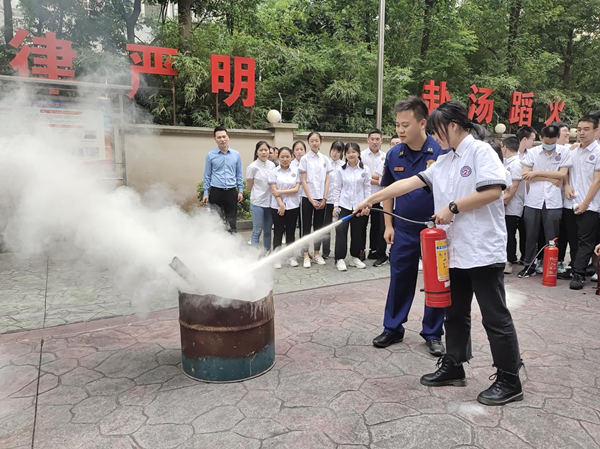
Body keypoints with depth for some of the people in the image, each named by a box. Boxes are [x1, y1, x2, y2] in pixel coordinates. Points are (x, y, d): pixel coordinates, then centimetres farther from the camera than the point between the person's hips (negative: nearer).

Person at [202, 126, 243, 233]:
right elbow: (207, 175, 3)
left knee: (232, 220, 8)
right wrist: (206, 193, -1)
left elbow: (239, 174, 9)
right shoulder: (210, 155, 0)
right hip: (216, 192, -1)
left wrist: (240, 190, 4)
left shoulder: (236, 154, 4)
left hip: (231, 192, 1)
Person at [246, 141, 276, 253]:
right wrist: (260, 192, 1)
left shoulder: (272, 165, 4)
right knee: (257, 231, -1)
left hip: (270, 202, 4)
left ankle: (267, 253, 25)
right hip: (257, 203, -4)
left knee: (268, 230, 13)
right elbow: (249, 187, -2)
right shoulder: (252, 167, -8)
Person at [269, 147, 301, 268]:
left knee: (291, 232, 8)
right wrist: (281, 205, -14)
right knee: (278, 232, 2)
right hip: (277, 206, -1)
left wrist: (281, 192, -12)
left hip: (293, 206, 2)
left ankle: (291, 257, 18)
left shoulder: (296, 171, 3)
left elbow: (296, 189, -4)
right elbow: (274, 191, -7)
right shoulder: (273, 172, -1)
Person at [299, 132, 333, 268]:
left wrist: (324, 199, -4)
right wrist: (311, 199, -10)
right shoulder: (305, 159, -2)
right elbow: (303, 181, -5)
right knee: (306, 227, 1)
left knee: (318, 226, 9)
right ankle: (306, 256, 7)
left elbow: (327, 180, 5)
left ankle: (317, 253, 19)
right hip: (307, 197, -3)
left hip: (321, 198, 3)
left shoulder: (325, 159, 6)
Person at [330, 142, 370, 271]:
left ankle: (355, 257, 23)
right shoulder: (340, 170, 1)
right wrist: (335, 205, -3)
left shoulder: (365, 169, 2)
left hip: (359, 206, 1)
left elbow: (367, 188, 4)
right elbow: (337, 188, 2)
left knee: (358, 232, 8)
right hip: (344, 205, -1)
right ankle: (340, 259, 1)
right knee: (340, 230, -7)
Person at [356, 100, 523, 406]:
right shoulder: (444, 162, 16)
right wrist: (372, 199, 8)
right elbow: (410, 182, 12)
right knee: (455, 313, 16)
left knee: (495, 317, 0)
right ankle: (453, 367, 29)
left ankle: (509, 381, 12)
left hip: (483, 250, -8)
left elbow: (493, 190, -18)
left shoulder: (480, 151, -7)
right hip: (455, 251, 8)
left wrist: (453, 207, -15)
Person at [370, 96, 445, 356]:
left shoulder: (441, 152, -13)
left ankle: (433, 334, 25)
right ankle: (392, 329, 26)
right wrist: (388, 225, 6)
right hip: (404, 230, 3)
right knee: (399, 280, 11)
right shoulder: (394, 155, -1)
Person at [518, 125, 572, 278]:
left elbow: (563, 174, -6)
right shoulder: (532, 152, 3)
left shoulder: (564, 152, 3)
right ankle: (529, 265, 20)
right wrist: (550, 178, -8)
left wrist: (538, 172, -8)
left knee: (551, 238, 6)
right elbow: (525, 174, -5)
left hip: (553, 202, -1)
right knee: (531, 236, 9)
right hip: (533, 201, 1)